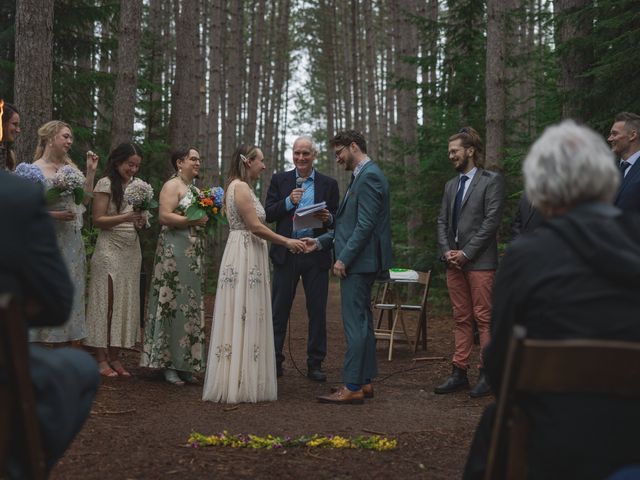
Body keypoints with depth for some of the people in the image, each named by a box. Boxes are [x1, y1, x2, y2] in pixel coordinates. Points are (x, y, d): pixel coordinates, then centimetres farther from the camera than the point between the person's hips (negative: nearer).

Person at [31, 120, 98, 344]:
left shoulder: (70, 167, 12)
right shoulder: (36, 169, -7)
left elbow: (85, 199, 13)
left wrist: (91, 172, 8)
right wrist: (54, 215, -20)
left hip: (72, 240, 6)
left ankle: (65, 339, 16)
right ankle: (44, 342, 1)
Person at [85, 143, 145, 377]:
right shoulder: (106, 183, -5)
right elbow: (98, 219, -10)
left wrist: (140, 221, -2)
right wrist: (125, 218, -21)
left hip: (131, 250, 6)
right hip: (110, 250, -6)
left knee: (125, 302, 5)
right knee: (106, 301, -4)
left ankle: (114, 357, 10)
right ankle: (101, 358, 0)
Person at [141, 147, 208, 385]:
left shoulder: (195, 189, 19)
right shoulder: (172, 186, -6)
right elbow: (164, 216, -18)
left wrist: (209, 218, 6)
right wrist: (194, 220, -19)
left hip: (194, 254, 9)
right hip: (175, 252, -9)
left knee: (191, 306, 7)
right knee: (173, 304, -7)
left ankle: (184, 364, 11)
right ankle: (167, 364, -1)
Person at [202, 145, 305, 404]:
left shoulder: (242, 187, 18)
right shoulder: (240, 187, -13)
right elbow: (255, 227, -17)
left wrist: (284, 241, 16)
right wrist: (286, 241, -9)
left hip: (249, 256, 10)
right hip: (243, 258, -10)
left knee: (247, 317, 10)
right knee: (242, 318, -6)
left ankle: (237, 381, 14)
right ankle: (238, 384, -2)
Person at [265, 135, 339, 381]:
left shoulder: (329, 184, 6)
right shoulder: (280, 180, 6)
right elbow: (267, 215, 0)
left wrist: (328, 218, -16)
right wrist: (288, 202, -15)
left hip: (316, 256, 0)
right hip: (286, 254, 0)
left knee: (317, 311, 4)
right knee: (279, 309, 4)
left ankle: (315, 363, 12)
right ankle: (274, 361, 12)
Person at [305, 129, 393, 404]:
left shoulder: (369, 177, -14)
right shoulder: (363, 176, 18)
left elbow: (365, 225, -21)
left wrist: (344, 258, -19)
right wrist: (321, 242, 15)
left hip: (358, 261, -11)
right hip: (359, 262, 11)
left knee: (355, 323, -9)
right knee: (361, 321, 14)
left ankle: (352, 387, -7)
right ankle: (364, 381, 21)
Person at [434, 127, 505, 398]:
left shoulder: (491, 181, -3)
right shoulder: (451, 185, 18)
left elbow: (491, 221, -11)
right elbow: (442, 221, 16)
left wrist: (466, 253, -14)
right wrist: (446, 251, -1)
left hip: (479, 262, -7)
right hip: (454, 262, 7)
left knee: (483, 318, -5)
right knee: (461, 319, 9)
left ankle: (488, 374, 0)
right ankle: (459, 372, 13)